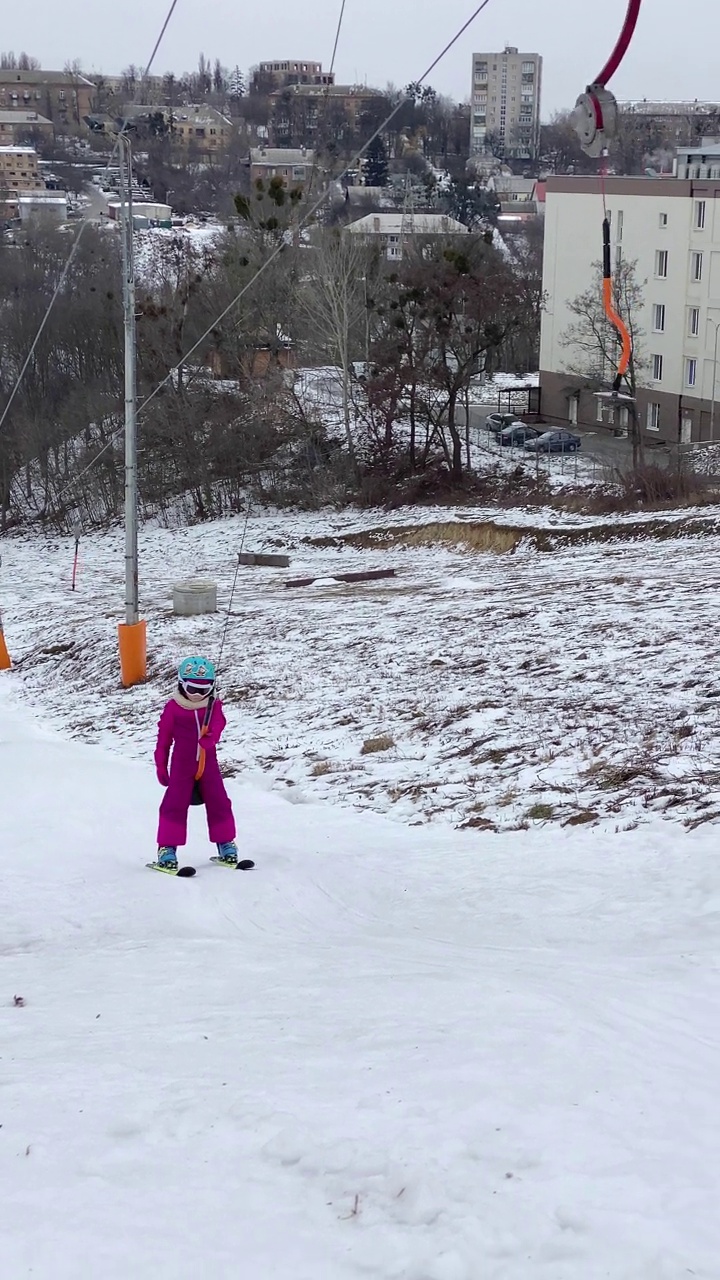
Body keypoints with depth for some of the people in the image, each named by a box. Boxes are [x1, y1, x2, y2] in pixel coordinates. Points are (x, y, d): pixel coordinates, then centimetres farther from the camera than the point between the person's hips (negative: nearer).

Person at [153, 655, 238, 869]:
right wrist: (161, 766, 2)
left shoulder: (214, 706, 2)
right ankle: (167, 848, -1)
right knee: (175, 804, -5)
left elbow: (218, 724, -16)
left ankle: (226, 843, 22)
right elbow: (164, 738, 0)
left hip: (208, 763, 2)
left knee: (218, 803, 7)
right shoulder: (173, 707, -5)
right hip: (182, 765, -2)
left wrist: (210, 737, -39)